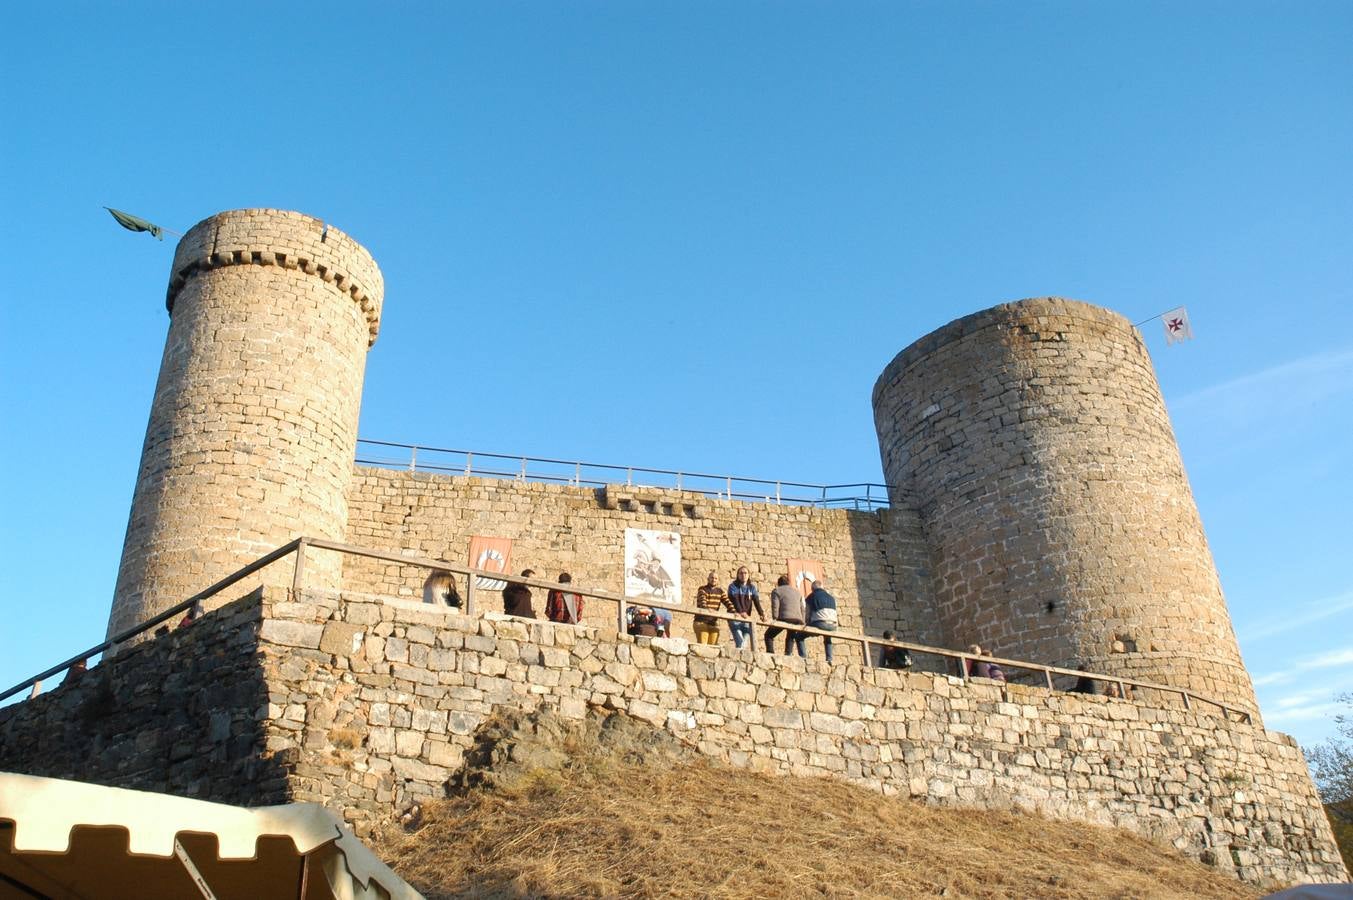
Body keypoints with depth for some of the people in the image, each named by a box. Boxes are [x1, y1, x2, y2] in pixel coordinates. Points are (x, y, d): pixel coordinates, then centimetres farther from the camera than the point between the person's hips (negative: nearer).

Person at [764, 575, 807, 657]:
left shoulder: (776, 591, 11)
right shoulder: (797, 591, 29)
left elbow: (775, 606, -3)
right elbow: (802, 609, 23)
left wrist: (774, 619, -4)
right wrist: (803, 622, 22)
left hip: (784, 618, -5)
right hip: (798, 619, 5)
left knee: (769, 635, 9)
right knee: (790, 638, 24)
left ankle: (770, 654, -5)